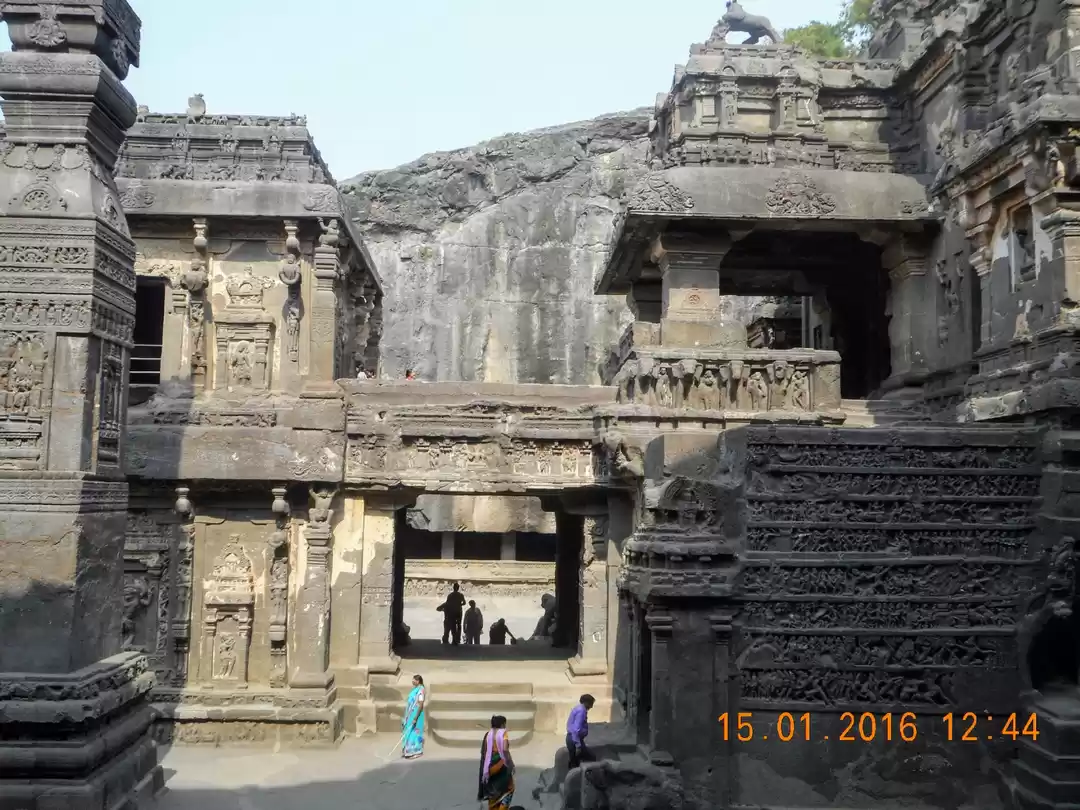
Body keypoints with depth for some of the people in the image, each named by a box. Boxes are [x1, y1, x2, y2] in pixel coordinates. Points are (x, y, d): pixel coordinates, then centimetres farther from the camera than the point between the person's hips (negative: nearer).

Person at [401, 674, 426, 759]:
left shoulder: (421, 690, -19)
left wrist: (415, 718, -25)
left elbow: (420, 705, -23)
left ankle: (415, 752, 4)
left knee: (414, 732, -4)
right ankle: (409, 751, 21)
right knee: (409, 732, 13)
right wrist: (406, 716, 20)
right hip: (411, 715, 10)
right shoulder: (415, 689, 11)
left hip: (416, 714, -10)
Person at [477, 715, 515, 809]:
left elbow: (483, 751, 5)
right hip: (501, 764, -5)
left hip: (489, 766, 5)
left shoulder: (488, 734, 5)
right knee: (508, 788, 10)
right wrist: (512, 764, -14)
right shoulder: (503, 733, -11)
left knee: (492, 791, 16)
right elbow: (505, 750, -21)